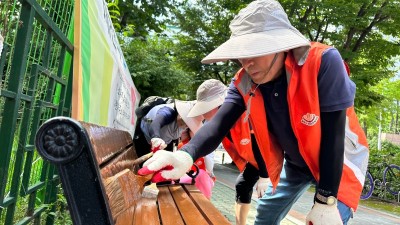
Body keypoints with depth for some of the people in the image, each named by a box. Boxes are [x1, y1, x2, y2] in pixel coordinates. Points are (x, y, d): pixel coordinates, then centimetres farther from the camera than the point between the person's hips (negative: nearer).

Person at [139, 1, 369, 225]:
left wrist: (325, 201, -28)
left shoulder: (323, 62, -31)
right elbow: (221, 122, -28)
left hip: (338, 163, -4)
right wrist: (186, 155, -48)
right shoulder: (244, 82, -16)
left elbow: (333, 135, -30)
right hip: (295, 163, 5)